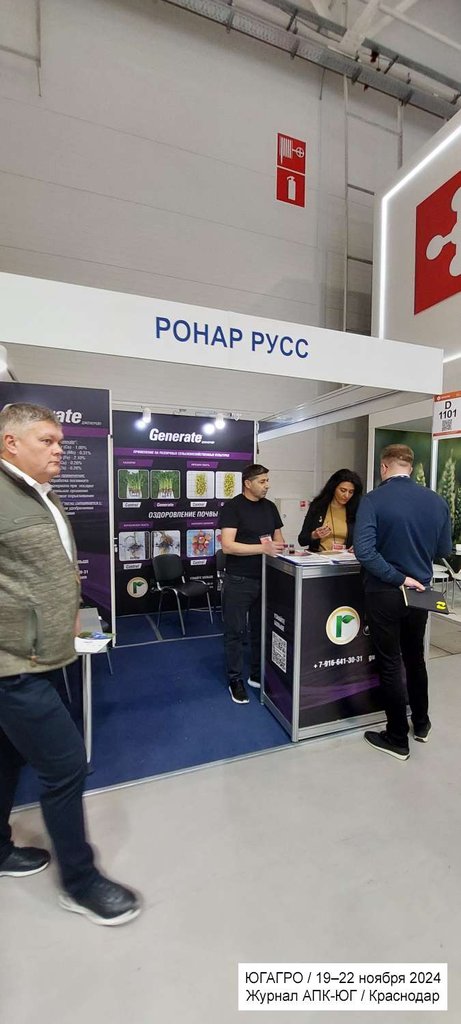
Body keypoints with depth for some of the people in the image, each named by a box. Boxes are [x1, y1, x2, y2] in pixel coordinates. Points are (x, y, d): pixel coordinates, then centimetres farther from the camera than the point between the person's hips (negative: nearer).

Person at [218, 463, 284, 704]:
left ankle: (258, 675, 32)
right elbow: (227, 546, -19)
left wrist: (277, 546, -8)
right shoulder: (232, 507, -10)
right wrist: (262, 548, -24)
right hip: (239, 581, -6)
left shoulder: (270, 507, 9)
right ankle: (235, 680, 22)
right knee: (236, 631, 6)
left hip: (265, 578, 6)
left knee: (262, 629, 15)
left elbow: (279, 540, 15)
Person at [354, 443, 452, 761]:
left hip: (385, 594, -5)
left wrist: (398, 578, -16)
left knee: (390, 665, 10)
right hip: (420, 592, 5)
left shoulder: (374, 500, -16)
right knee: (415, 659, 24)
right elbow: (444, 551, 7)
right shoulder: (437, 501, -2)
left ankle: (398, 739, 26)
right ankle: (421, 724, 43)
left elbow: (364, 550, -26)